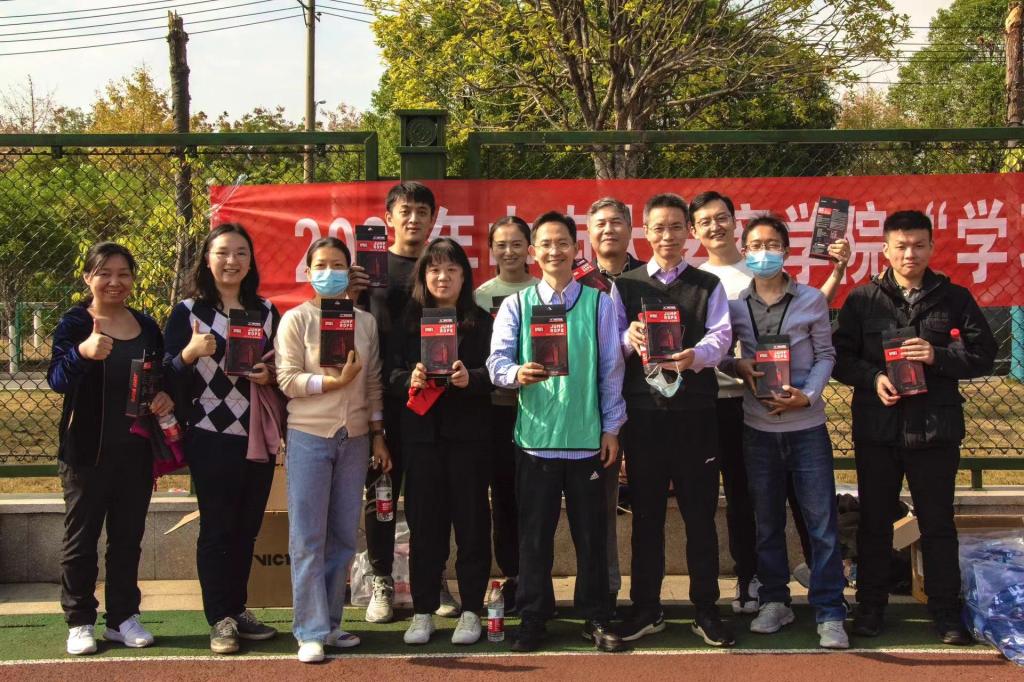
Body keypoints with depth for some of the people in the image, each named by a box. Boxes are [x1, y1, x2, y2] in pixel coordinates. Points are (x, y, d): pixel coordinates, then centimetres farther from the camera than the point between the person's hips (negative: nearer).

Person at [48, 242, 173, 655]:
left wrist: (167, 397, -5)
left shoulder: (146, 326, 8)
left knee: (128, 537, 11)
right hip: (87, 450, -4)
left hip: (136, 450, 4)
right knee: (82, 536, 5)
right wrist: (82, 353, -39)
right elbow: (56, 379, -19)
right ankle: (79, 621, 14)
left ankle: (123, 617, 21)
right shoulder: (74, 324, -6)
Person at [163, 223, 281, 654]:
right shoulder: (188, 312, -2)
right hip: (211, 437, -4)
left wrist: (269, 374, -5)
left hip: (259, 435, 4)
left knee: (247, 527, 9)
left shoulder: (266, 311, 10)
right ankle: (220, 620, 8)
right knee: (217, 528, 1)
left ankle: (237, 610, 20)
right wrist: (190, 352, -24)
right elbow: (168, 377, -5)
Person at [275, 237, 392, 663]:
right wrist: (335, 381, -19)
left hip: (355, 438, 4)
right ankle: (311, 631, 4)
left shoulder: (366, 322, 8)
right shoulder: (295, 320, -2)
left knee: (343, 536, 7)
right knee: (308, 538, -2)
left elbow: (374, 384, 10)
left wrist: (378, 436, 7)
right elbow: (287, 380, -9)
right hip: (309, 437, -3)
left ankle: (331, 623, 17)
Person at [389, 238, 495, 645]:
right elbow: (391, 374, 3)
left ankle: (471, 610, 14)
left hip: (468, 432, -1)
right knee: (424, 520, 5)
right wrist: (410, 379, -18)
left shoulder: (481, 321, 4)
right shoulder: (408, 320, 9)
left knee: (471, 519, 3)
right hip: (421, 432, 1)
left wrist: (470, 378, -23)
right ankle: (422, 611, 15)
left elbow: (494, 373, -3)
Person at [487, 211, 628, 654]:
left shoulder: (600, 303, 6)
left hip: (587, 439, 0)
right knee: (534, 534, 5)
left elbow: (611, 369, 5)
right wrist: (517, 374, -25)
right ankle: (532, 618, 17)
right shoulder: (515, 305, 5)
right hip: (535, 437, 0)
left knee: (592, 533, 6)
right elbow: (497, 361, -2)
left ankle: (595, 617, 19)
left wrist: (612, 428, 3)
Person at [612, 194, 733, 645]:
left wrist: (696, 356, -26)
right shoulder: (625, 285, 9)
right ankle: (646, 608, 20)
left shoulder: (709, 286, 9)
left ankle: (706, 609, 15)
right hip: (642, 411, 1)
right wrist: (628, 339, -21)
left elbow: (721, 336, -5)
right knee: (646, 513, 9)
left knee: (700, 513, 4)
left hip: (694, 411, 0)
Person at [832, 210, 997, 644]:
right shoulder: (863, 299, 4)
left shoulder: (954, 298, 4)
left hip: (935, 429, 0)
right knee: (874, 522, 9)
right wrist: (873, 378, -15)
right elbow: (840, 357, 3)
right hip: (876, 428, 1)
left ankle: (945, 610, 19)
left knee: (938, 523, 7)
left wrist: (938, 357, -14)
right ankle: (870, 605, 22)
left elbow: (985, 354, 2)